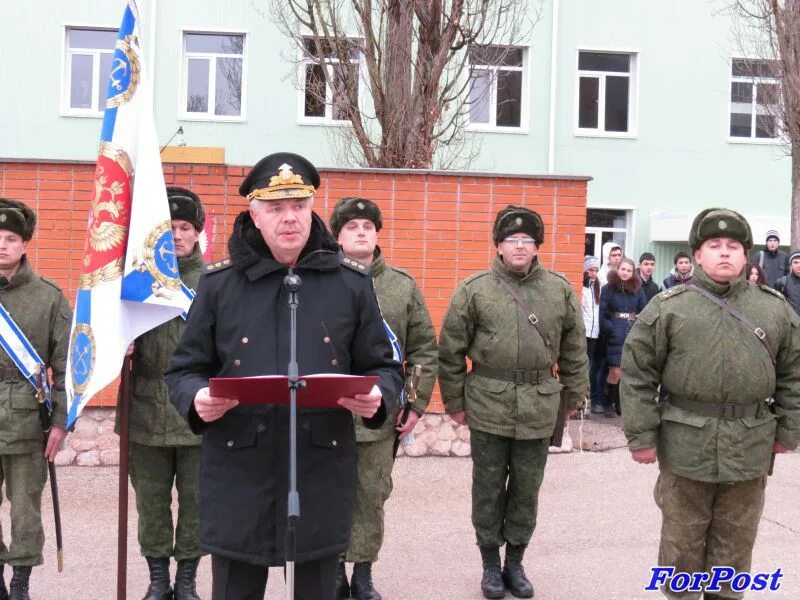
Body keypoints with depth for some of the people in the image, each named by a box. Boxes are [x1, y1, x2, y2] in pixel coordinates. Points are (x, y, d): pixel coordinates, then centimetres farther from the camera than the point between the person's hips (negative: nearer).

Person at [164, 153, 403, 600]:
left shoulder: (352, 283, 4)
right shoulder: (218, 283, 3)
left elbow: (383, 367, 9)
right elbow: (185, 370, 7)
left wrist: (378, 398, -14)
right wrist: (197, 399, -15)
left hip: (323, 471, 0)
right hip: (238, 472, 0)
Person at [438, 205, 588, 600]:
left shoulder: (560, 289, 4)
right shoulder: (474, 289, -3)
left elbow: (574, 349, 10)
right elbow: (451, 350, 0)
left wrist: (574, 396, 9)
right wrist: (455, 401, 1)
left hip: (538, 409, 2)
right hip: (489, 406, -2)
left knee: (527, 489, 12)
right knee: (488, 488, 10)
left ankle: (515, 563, 29)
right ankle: (491, 565, 26)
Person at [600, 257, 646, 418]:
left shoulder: (638, 289, 8)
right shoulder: (608, 288, -1)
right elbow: (602, 313, -4)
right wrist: (611, 329, -13)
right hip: (616, 336, -3)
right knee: (615, 372, -7)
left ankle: (620, 403, 19)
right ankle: (608, 403, 9)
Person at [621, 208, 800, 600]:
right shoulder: (668, 307, -5)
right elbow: (637, 373, -5)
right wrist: (641, 435, -8)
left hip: (750, 448, 2)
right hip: (686, 444, -2)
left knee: (735, 542, 16)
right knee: (682, 542, 12)